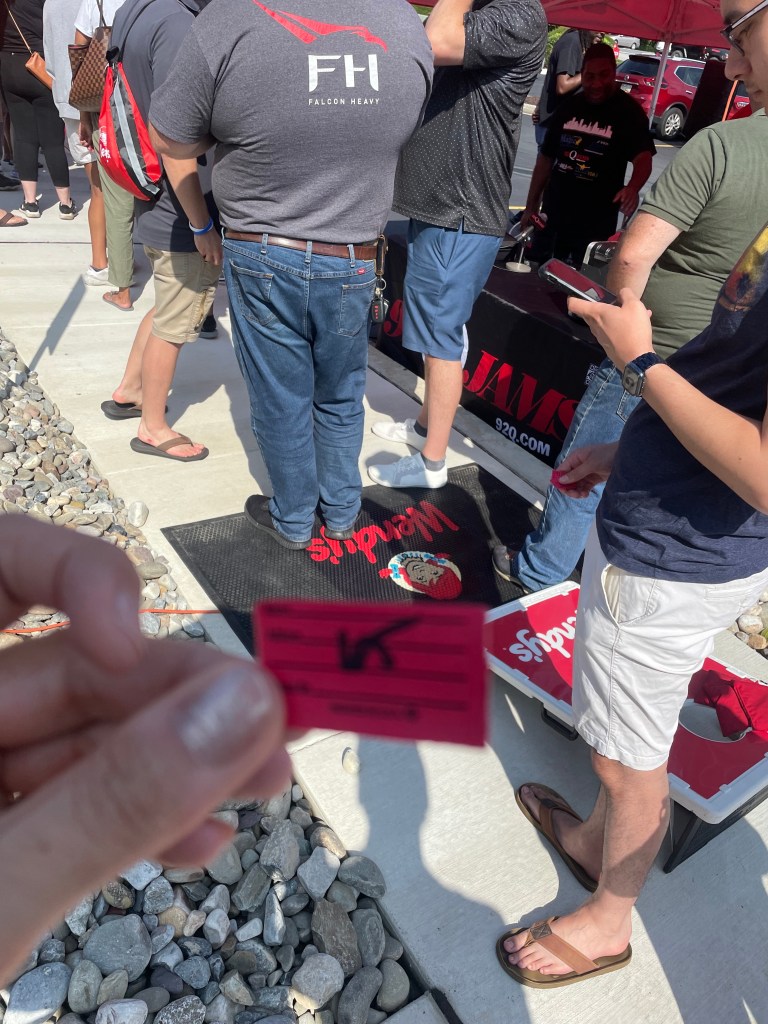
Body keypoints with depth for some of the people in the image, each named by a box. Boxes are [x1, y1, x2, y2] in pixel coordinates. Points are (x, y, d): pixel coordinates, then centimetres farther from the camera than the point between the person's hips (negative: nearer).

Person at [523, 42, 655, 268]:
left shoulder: (629, 111, -5)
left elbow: (643, 158, -15)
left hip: (597, 223, -4)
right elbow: (546, 158, 12)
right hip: (553, 215, 4)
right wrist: (531, 206, 9)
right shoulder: (568, 106, 8)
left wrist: (633, 188, -38)